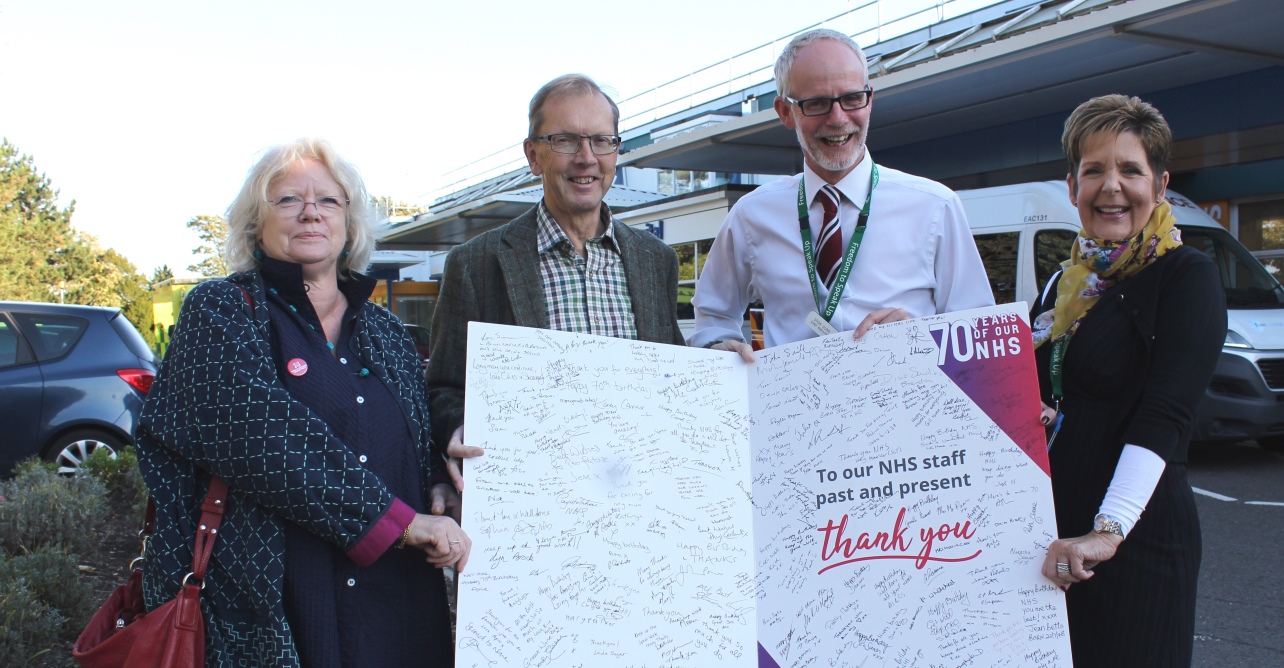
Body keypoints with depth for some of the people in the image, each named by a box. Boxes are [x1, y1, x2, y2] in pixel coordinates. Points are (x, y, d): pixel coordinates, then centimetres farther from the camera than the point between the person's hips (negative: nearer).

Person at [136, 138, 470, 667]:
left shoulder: (385, 332, 13)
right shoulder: (220, 311, -2)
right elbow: (260, 435, -16)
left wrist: (443, 482, -5)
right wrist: (397, 518, -18)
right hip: (274, 601, -4)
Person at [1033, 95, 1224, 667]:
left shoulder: (1187, 277, -8)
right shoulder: (1065, 282, 12)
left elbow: (1164, 417, -20)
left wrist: (1110, 529, -32)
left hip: (1134, 540, -6)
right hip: (1046, 537, 6)